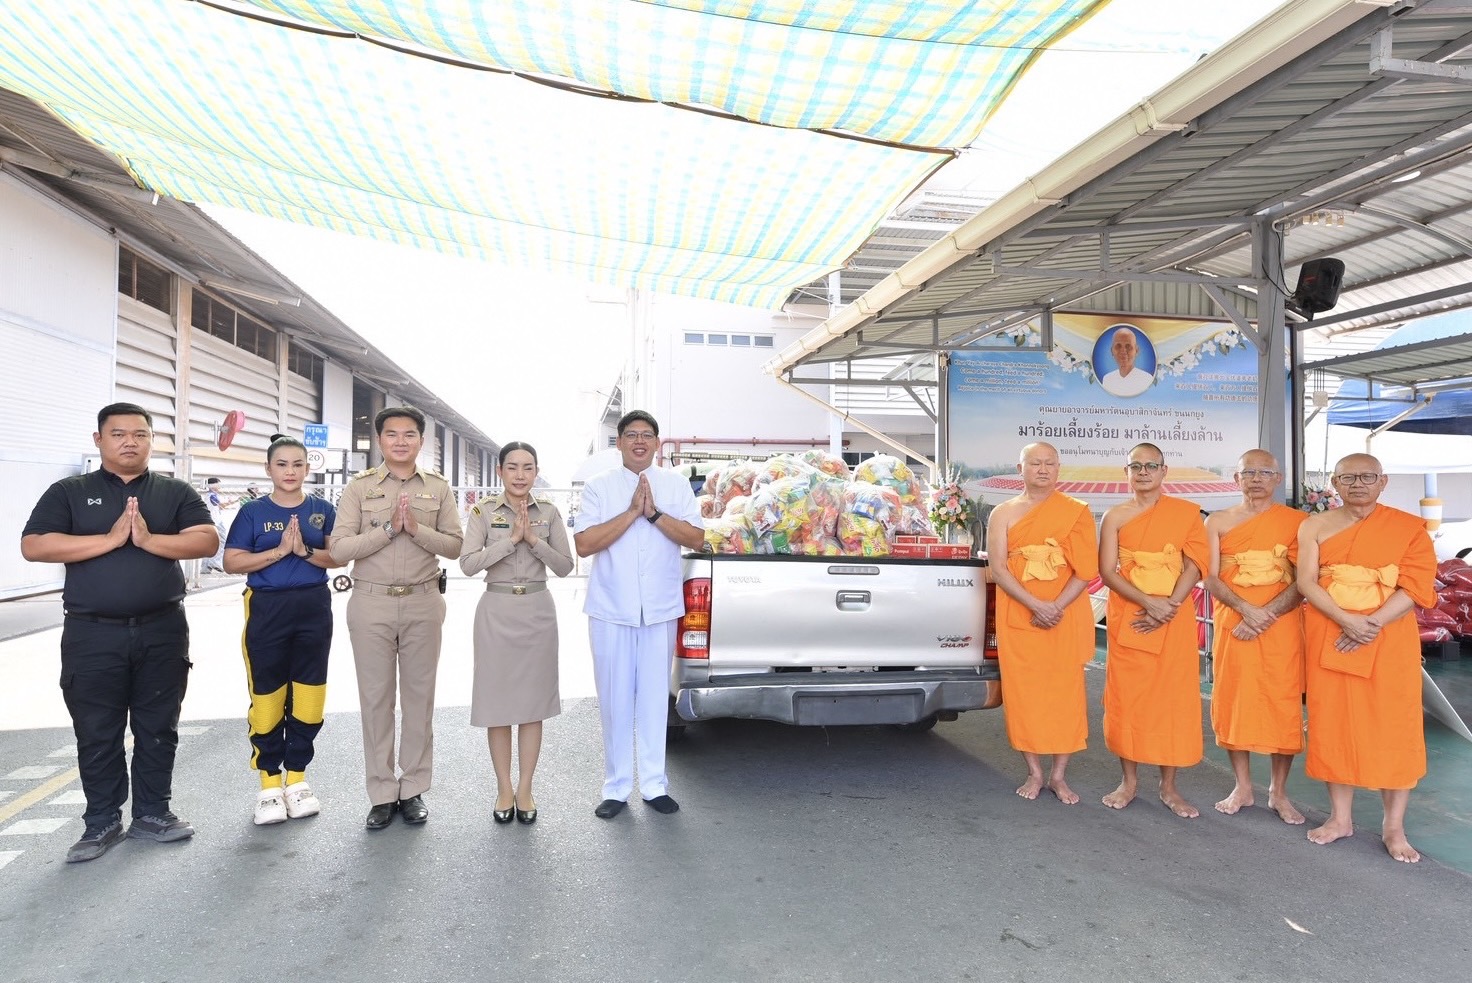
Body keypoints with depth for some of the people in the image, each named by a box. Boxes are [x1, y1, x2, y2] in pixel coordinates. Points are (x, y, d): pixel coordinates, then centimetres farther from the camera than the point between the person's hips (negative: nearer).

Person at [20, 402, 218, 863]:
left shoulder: (176, 492, 6)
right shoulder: (68, 492, 5)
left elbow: (207, 541, -6)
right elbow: (33, 546, -8)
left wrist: (148, 540, -19)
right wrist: (110, 539, -16)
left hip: (163, 631, 1)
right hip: (92, 635, 0)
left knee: (158, 729, 9)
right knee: (96, 734, 7)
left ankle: (152, 814, 21)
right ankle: (102, 822, 21)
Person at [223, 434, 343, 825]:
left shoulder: (323, 510, 4)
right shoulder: (253, 512, 0)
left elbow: (339, 557, 0)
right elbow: (232, 561, -6)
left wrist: (305, 550, -17)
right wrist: (279, 551, -16)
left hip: (314, 608, 1)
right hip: (267, 609, -1)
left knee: (307, 695, 6)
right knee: (267, 696, 4)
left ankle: (297, 776, 21)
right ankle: (269, 782, 18)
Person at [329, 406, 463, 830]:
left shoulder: (439, 487, 5)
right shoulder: (359, 487, 2)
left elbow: (454, 545, -1)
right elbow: (339, 549, -6)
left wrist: (416, 528, -16)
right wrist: (389, 528, -16)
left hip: (423, 603, 1)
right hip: (371, 603, 0)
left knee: (420, 697, 7)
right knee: (375, 698, 6)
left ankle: (414, 789, 20)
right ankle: (381, 794, 18)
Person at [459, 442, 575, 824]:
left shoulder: (549, 512, 3)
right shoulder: (484, 512, -1)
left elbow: (565, 566, -1)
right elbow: (468, 564, -12)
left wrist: (534, 539, -14)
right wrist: (511, 539, -18)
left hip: (538, 611, 1)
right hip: (497, 610, -1)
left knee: (533, 700, 6)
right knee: (498, 700, 5)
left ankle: (525, 789, 19)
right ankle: (504, 789, 21)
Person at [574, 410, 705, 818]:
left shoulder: (676, 484, 5)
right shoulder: (598, 486, 0)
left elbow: (696, 539, -3)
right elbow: (584, 544, -10)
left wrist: (654, 512, -15)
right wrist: (632, 511, -16)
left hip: (660, 608, 1)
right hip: (611, 609, -1)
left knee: (654, 697, 9)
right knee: (615, 700, 6)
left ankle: (654, 784, 23)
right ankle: (617, 787, 21)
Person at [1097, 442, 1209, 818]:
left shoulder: (1187, 512, 4)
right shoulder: (1116, 516, 3)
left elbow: (1195, 565, -3)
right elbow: (1107, 571, -3)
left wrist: (1167, 608, -14)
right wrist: (1148, 603, -16)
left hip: (1176, 619, 0)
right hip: (1128, 618, 0)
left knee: (1174, 699, 3)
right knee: (1126, 697, 3)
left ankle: (1169, 787, 16)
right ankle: (1129, 781, 17)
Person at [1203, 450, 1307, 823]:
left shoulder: (1297, 521, 2)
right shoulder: (1218, 521, 5)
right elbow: (1211, 578, -2)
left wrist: (1267, 615, -16)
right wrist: (1246, 609, -17)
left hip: (1282, 629, -1)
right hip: (1232, 626, 1)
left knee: (1283, 707, 3)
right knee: (1233, 704, 5)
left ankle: (1278, 792, 17)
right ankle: (1242, 787, 19)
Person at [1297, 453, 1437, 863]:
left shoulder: (1409, 528, 0)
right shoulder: (1315, 526, 4)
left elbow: (1416, 587, -8)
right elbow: (1306, 582, -4)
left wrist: (1371, 625, -19)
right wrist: (1347, 620, -18)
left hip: (1389, 641, -1)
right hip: (1329, 638, 2)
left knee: (1394, 729, 2)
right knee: (1334, 725, 7)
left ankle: (1394, 827, 15)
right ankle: (1341, 817, 19)